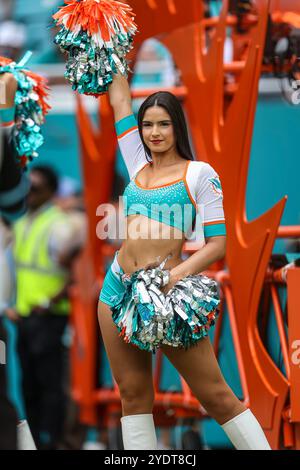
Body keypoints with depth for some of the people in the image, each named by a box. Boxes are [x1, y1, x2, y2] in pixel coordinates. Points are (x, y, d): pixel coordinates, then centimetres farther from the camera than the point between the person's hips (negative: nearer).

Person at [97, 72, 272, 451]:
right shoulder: (139, 164, 13)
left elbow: (217, 244, -7)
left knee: (216, 396, -6)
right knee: (133, 393, 4)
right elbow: (119, 97, 22)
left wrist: (178, 274, -20)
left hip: (166, 292, -5)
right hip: (118, 288, 6)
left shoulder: (200, 174, -2)